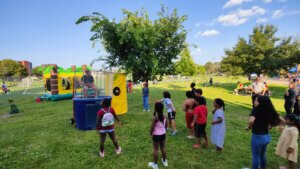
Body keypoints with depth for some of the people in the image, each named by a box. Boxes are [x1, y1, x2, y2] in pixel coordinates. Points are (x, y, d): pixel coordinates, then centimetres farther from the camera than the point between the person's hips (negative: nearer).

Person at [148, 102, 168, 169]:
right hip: (163, 134, 6)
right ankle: (164, 161, 38)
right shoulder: (164, 116, -5)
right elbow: (166, 125, 6)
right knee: (163, 148, 21)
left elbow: (152, 127, -17)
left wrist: (151, 134, -1)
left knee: (156, 149, 10)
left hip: (156, 135, -6)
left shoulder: (155, 117, -23)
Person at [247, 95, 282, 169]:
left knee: (256, 156, 14)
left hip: (258, 137, -7)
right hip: (267, 136, 7)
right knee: (262, 155, 27)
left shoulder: (256, 109, -20)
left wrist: (249, 127, -15)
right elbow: (280, 120, 8)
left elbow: (251, 121, -35)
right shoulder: (269, 110, 0)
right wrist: (269, 126, 12)